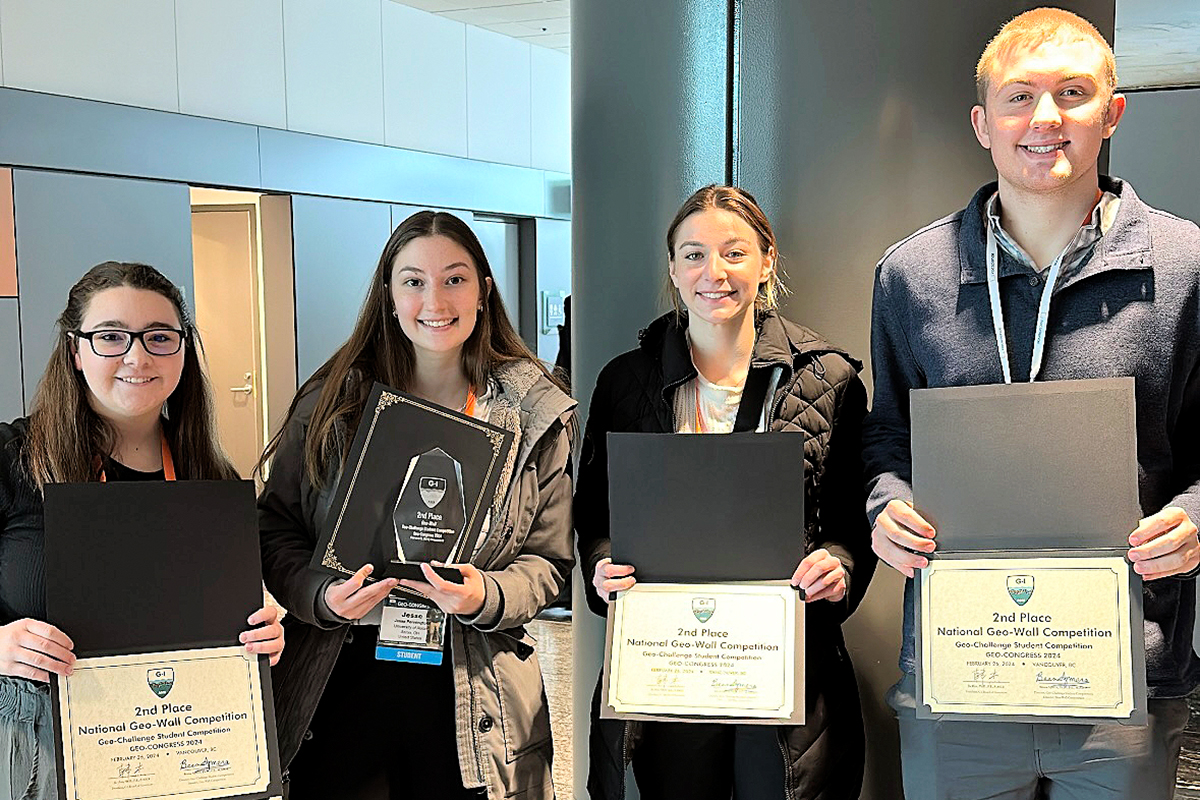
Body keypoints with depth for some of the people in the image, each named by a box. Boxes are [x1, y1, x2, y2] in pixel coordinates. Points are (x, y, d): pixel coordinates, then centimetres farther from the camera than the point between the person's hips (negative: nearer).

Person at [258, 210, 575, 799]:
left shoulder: (535, 416, 1)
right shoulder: (330, 403, 1)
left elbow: (549, 560, 2)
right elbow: (275, 530, 5)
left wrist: (486, 598, -17)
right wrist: (321, 596, -14)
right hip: (340, 688, 0)